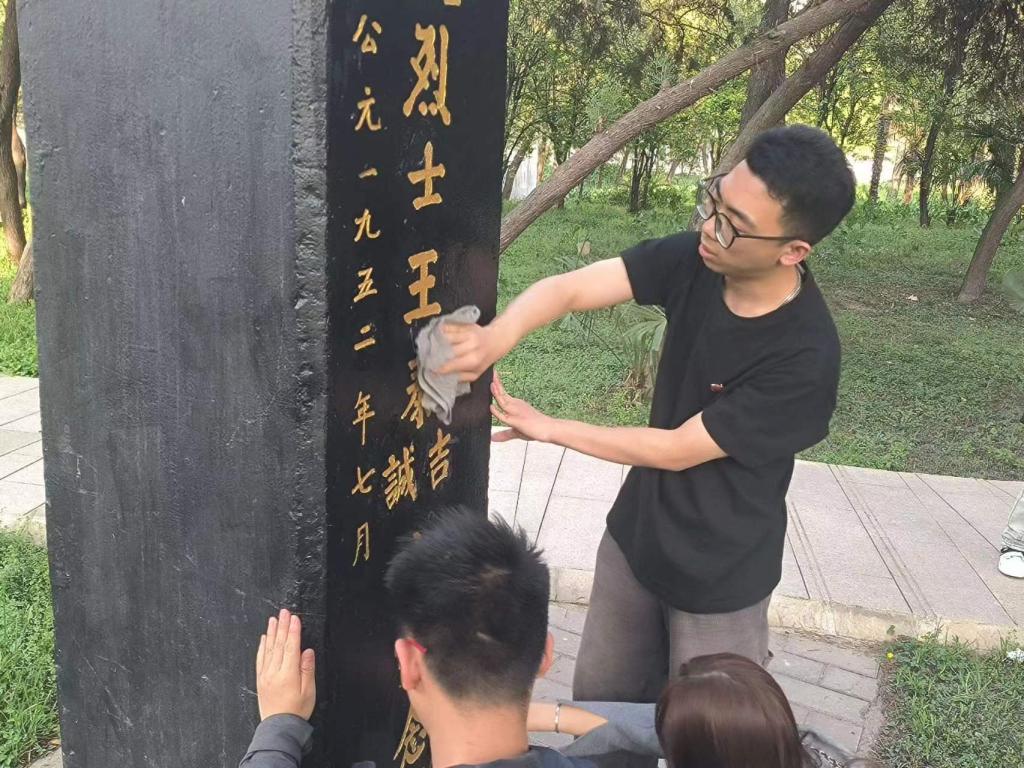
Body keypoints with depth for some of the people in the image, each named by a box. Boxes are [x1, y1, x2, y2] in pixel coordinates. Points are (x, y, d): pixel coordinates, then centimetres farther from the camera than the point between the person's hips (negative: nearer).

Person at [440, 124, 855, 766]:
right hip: (635, 534, 5)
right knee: (598, 704, 21)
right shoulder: (694, 260, -14)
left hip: (719, 576, -5)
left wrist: (546, 429, -15)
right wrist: (497, 336, -44)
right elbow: (569, 288, -23)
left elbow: (678, 450, -22)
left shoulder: (806, 358, -29)